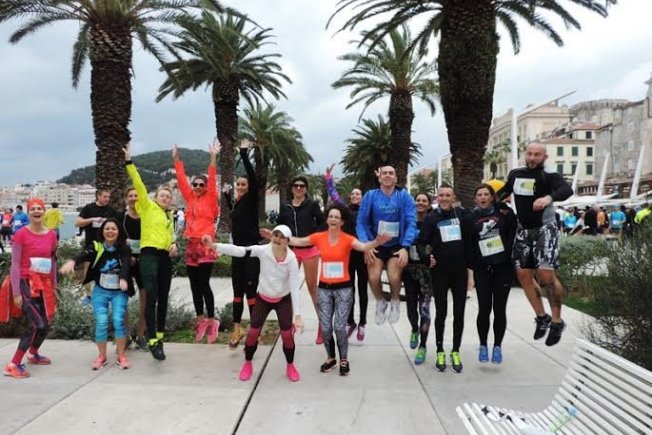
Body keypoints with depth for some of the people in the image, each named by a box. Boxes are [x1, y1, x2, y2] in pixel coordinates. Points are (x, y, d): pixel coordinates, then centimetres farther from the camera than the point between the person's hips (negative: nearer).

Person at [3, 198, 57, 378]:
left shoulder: (51, 235, 5)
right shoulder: (21, 234, -10)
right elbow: (15, 264, -11)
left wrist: (54, 287, 16)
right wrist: (16, 292, -13)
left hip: (44, 285, 6)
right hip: (26, 283, -6)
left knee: (45, 324, 12)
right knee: (36, 324, -15)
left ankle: (33, 354, 39)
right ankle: (13, 365, -3)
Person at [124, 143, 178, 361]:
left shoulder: (169, 216, 20)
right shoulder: (148, 207, 4)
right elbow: (138, 185, -6)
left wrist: (173, 244, 6)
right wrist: (129, 162, -13)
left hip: (166, 257, 7)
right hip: (149, 254, -7)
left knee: (163, 298, 10)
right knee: (151, 296, -17)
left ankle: (160, 335, 22)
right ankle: (153, 341, -17)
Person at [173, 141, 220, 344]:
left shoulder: (210, 199, -1)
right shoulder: (190, 199, 12)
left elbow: (212, 180, -11)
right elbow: (181, 180, 14)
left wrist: (213, 157, -17)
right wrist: (176, 158, 12)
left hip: (206, 245, -6)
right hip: (191, 245, 6)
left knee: (204, 284, -6)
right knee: (194, 285, 9)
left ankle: (211, 321, 6)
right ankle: (200, 320, 20)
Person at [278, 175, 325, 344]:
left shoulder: (312, 204, -3)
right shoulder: (285, 207, 6)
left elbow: (322, 222, -1)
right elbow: (280, 225, 16)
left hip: (310, 249, -3)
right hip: (291, 249, 4)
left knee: (312, 286, 2)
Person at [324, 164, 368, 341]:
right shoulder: (345, 209, 5)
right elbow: (334, 194, 2)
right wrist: (329, 178, -5)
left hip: (363, 254, -1)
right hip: (348, 254, 1)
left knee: (362, 289, 8)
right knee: (349, 288, 8)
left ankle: (362, 323, 18)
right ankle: (350, 322, 21)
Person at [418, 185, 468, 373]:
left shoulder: (461, 214, 3)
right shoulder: (431, 218, -2)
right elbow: (422, 243, -7)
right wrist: (426, 256, -25)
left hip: (460, 270, 2)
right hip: (440, 271, -1)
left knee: (459, 312, 7)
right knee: (441, 312, 7)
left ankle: (455, 351, 20)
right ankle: (440, 352, 20)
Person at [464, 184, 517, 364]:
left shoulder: (504, 212, 2)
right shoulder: (470, 219, 6)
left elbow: (514, 233, 0)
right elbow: (467, 245, 2)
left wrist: (508, 254, -9)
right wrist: (473, 265, -6)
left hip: (503, 267, 0)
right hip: (482, 269, 1)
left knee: (499, 309, 4)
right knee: (484, 309, 1)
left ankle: (497, 346, 20)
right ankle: (483, 346, 18)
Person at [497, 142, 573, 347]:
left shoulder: (549, 176, -10)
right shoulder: (515, 174, 7)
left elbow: (567, 189, -30)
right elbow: (504, 191, 25)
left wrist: (549, 197, -49)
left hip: (545, 229, -6)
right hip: (523, 231, 6)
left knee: (546, 273, -17)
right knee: (523, 275, 5)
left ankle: (557, 321, 1)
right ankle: (542, 317, 22)